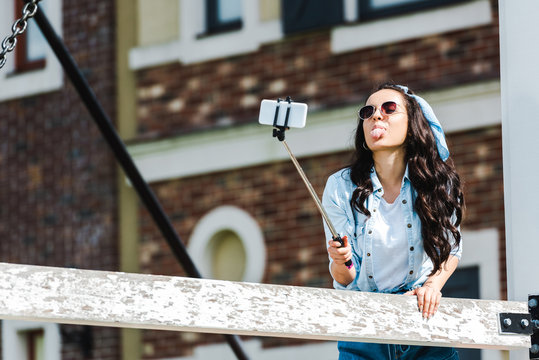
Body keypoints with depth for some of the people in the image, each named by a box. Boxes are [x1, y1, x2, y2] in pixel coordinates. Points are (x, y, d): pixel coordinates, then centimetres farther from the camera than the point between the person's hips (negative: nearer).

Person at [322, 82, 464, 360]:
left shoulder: (439, 183, -3)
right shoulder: (341, 187, -6)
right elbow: (344, 280, -4)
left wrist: (433, 285, -6)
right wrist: (341, 263, -25)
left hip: (423, 316, 1)